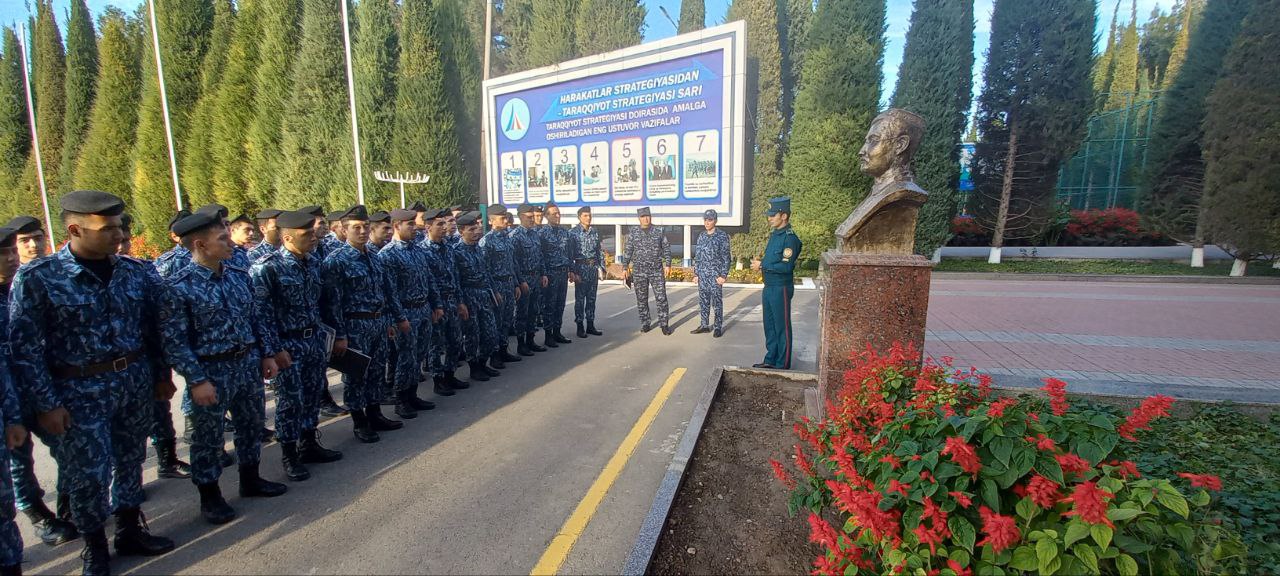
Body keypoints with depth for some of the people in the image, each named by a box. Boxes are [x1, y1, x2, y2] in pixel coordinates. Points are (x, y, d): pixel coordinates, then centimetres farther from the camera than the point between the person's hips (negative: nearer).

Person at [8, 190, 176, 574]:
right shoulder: (37, 278, -11)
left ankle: (130, 532, 34)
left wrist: (162, 374, 10)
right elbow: (26, 347, -8)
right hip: (81, 391, -3)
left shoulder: (136, 270, 0)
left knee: (130, 461, 16)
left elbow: (154, 326, 8)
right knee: (88, 475, 6)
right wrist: (46, 404, -9)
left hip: (136, 381, 3)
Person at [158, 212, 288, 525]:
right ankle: (210, 496, 29)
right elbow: (174, 340, -15)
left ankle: (250, 480, 38)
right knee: (208, 436, 11)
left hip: (248, 363, 6)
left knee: (251, 424, 19)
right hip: (212, 371, -6)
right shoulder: (178, 287, -16)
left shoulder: (238, 275, 3)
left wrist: (267, 354, 8)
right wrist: (197, 380, -17)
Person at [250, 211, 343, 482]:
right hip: (288, 344, -6)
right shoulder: (267, 267, -17)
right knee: (290, 400, 5)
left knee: (313, 394, 15)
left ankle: (309, 445, 32)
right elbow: (262, 312, -16)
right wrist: (275, 349, -16)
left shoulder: (313, 261, 3)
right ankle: (289, 456, 21)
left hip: (315, 339, 6)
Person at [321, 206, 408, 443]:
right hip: (355, 326, -6)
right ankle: (360, 423, 21)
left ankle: (375, 415, 31)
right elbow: (333, 301, -15)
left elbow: (388, 289, 14)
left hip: (379, 323, 7)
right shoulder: (336, 260, -12)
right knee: (356, 375, 7)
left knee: (377, 371, 16)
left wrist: (397, 318, 13)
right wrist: (339, 335, -17)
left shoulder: (373, 257, 9)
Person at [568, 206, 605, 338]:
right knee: (580, 298, 1)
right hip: (581, 267, -5)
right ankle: (580, 326, 8)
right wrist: (572, 271, -13)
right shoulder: (573, 232, -4)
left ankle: (590, 325, 17)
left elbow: (599, 252, 14)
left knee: (592, 298, 9)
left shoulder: (595, 232, 11)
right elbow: (569, 253, -7)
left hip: (594, 267, 5)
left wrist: (602, 267, 8)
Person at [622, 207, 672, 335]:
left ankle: (664, 324, 6)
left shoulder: (659, 232, 3)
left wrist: (667, 264, -2)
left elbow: (666, 249, 8)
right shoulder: (633, 232, 3)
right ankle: (645, 324, 19)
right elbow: (628, 251, 6)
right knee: (641, 299, 7)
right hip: (639, 271, 1)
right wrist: (625, 267, 2)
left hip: (657, 271, 0)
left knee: (661, 298, -3)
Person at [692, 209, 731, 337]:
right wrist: (695, 273, 9)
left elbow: (726, 257, -8)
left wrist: (723, 275, -13)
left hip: (715, 275, -5)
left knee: (717, 302, 1)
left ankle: (718, 327, 11)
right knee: (703, 301, 9)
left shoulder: (722, 236, -5)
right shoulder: (701, 237, 11)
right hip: (702, 275, 5)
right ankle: (704, 325, 19)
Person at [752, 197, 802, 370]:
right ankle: (770, 360, 28)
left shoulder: (790, 238, -16)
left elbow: (786, 266, -24)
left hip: (781, 289, -9)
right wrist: (760, 263, 1)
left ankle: (783, 365, 13)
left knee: (782, 328, 2)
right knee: (770, 327, 16)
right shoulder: (774, 235, 13)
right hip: (769, 288, 9)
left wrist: (763, 266, -18)